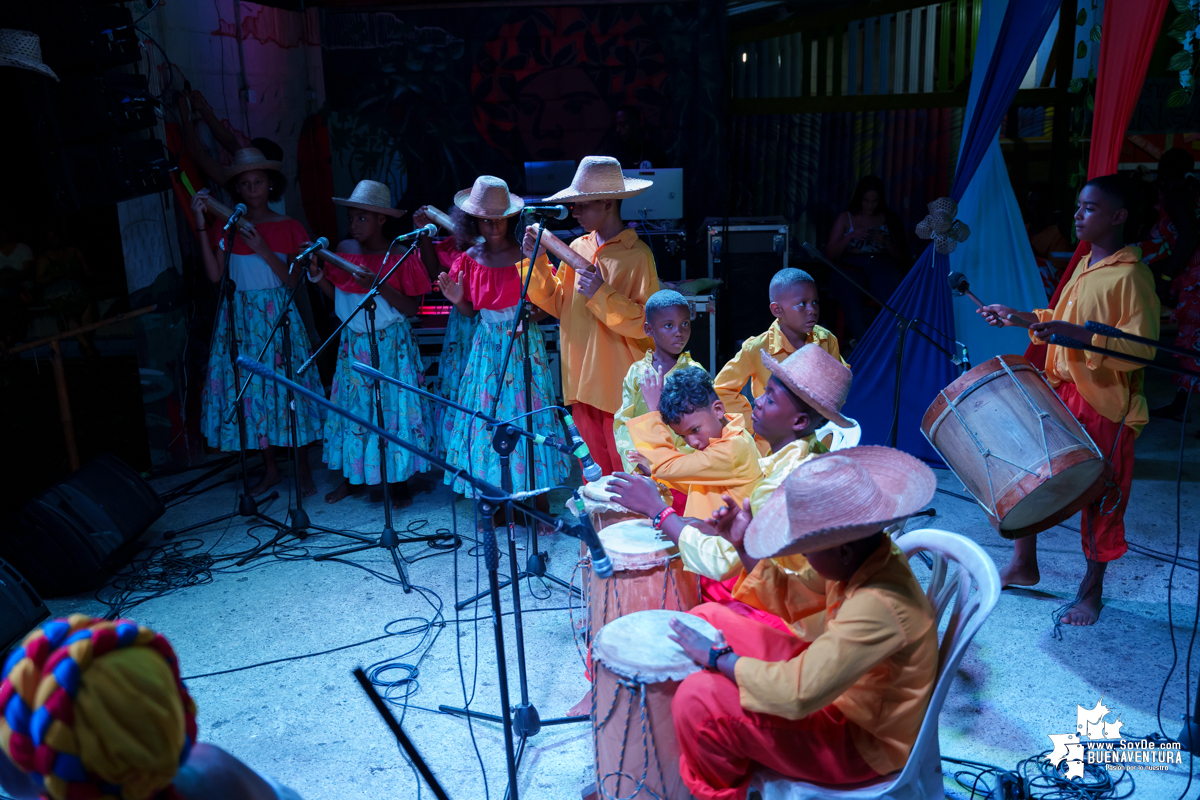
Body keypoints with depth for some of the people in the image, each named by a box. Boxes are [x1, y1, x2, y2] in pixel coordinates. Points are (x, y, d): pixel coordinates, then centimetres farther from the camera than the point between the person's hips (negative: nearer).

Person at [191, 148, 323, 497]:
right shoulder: (226, 227, 5)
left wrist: (263, 249, -20)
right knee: (250, 388, 4)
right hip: (240, 316, 2)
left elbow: (292, 280, -7)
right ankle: (270, 469, 18)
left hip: (277, 314, -2)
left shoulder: (287, 227, 1)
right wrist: (201, 225, -10)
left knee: (288, 384, -2)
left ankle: (303, 469, 11)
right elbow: (215, 275, -7)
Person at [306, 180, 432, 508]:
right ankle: (352, 475, 24)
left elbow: (411, 308, -16)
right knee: (353, 406, 10)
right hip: (353, 343, 5)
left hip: (390, 345, -5)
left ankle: (399, 482, 14)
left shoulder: (399, 257, -13)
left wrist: (379, 286, -27)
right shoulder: (345, 252, 2)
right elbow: (336, 294, 9)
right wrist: (317, 273, -7)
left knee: (392, 407, 1)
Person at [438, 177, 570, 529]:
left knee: (528, 412, -1)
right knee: (488, 417, 4)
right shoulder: (469, 259, 2)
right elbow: (470, 311, 8)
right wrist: (456, 298, -12)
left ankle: (540, 503, 11)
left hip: (524, 344, -3)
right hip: (488, 346, 3)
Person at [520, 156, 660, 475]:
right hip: (583, 383, 6)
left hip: (621, 388, -6)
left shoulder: (637, 255, -11)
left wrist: (603, 295, -23)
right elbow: (558, 304, 8)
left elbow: (648, 323, -15)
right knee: (595, 476, 17)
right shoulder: (577, 248, 7)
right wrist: (537, 261, 0)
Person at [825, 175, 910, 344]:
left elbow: (902, 259, 17)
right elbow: (830, 254, 11)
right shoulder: (846, 218, 19)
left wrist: (886, 243, -2)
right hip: (852, 266, -1)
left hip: (882, 265, 1)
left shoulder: (888, 219, 20)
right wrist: (850, 237, -4)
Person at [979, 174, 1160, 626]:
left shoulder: (1131, 276, -15)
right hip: (1060, 390, 8)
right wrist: (1021, 318, 11)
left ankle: (1092, 589, 23)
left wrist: (1079, 335, -30)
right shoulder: (1084, 265, 11)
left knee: (1098, 496, 6)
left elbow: (1142, 347, -21)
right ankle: (1023, 564, 28)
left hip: (1105, 403, -8)